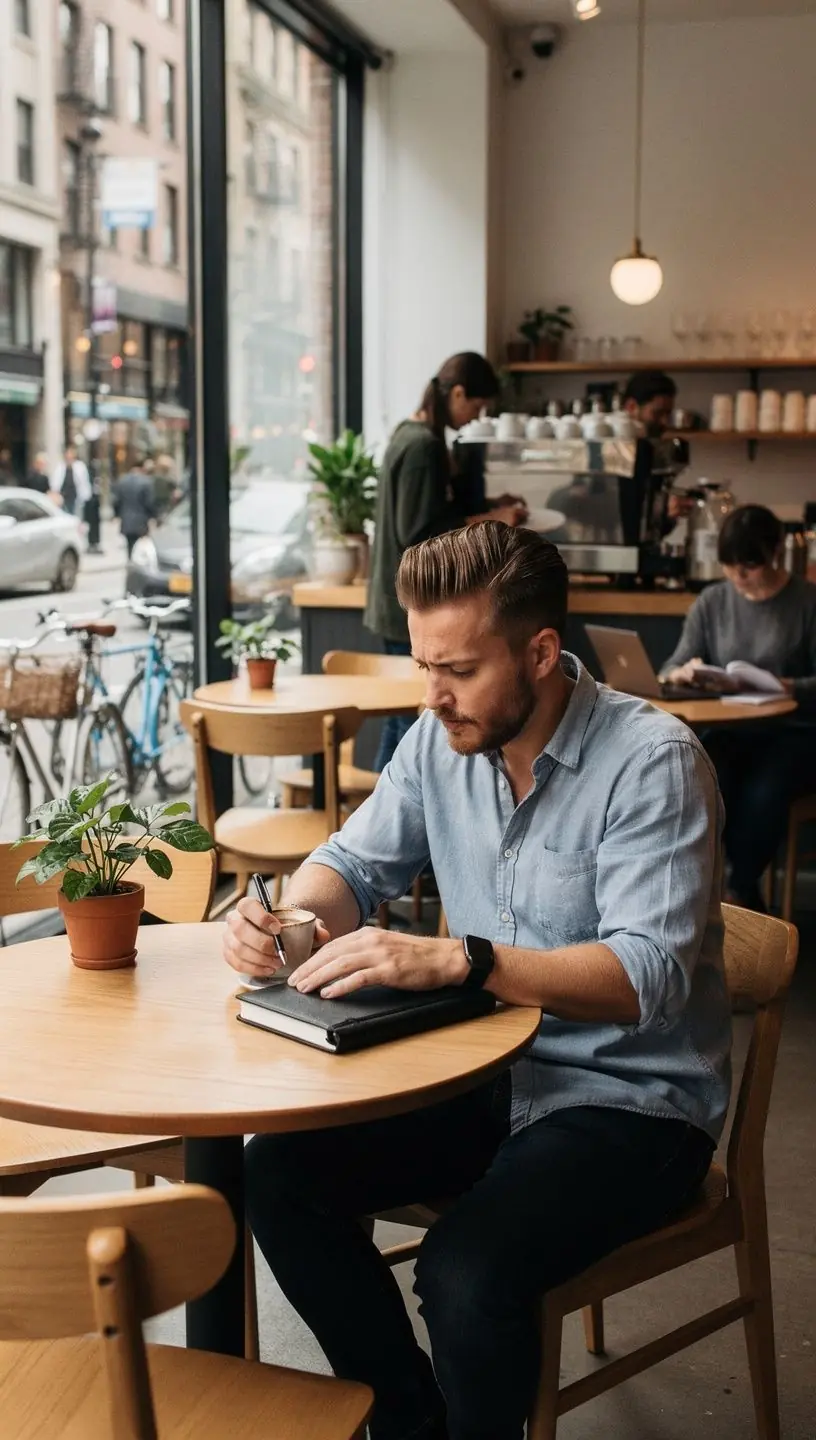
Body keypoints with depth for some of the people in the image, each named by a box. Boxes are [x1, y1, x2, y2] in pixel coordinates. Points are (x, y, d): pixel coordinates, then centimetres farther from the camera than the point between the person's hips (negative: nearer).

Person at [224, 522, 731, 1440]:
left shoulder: (652, 761, -20)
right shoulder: (442, 739, -1)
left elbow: (650, 975, -29)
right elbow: (355, 864, 8)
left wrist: (455, 959, -41)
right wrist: (287, 912, -17)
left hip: (633, 1098, -6)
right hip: (488, 1071, 7)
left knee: (467, 1272, -29)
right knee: (278, 1172, -9)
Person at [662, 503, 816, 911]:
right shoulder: (712, 602, 8)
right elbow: (672, 668, 6)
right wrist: (684, 673, -19)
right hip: (731, 730, 3)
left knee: (762, 793, -34)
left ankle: (738, 891, -9)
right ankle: (745, 895, -11)